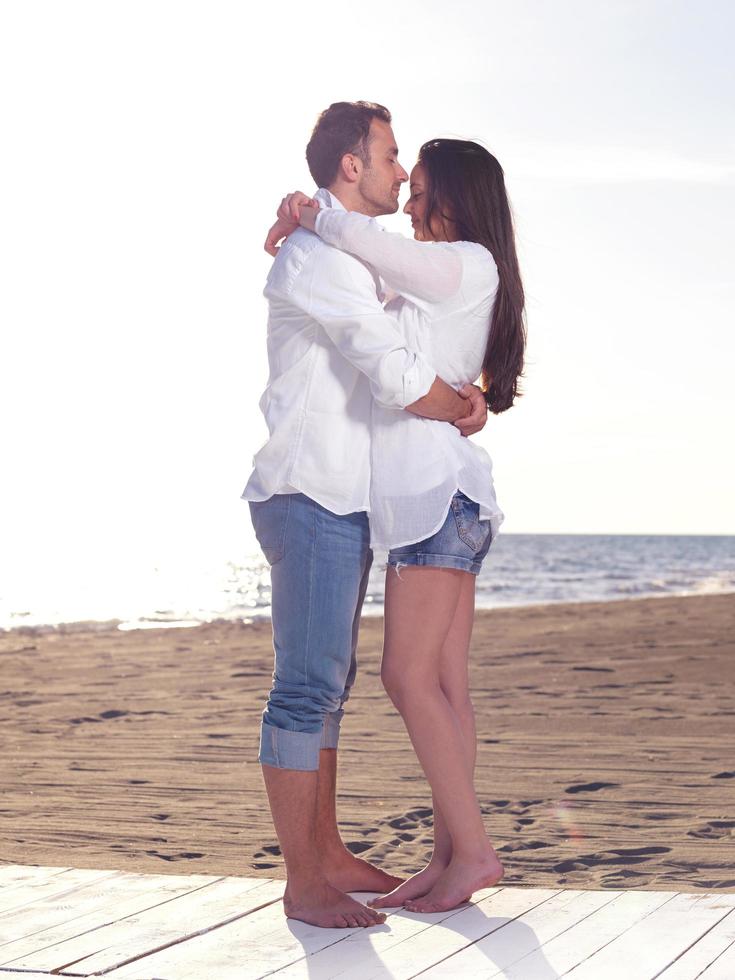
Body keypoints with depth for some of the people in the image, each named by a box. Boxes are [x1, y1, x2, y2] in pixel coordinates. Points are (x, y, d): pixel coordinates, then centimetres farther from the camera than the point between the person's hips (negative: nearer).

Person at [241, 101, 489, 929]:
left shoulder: (347, 259, 20)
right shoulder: (319, 256, -13)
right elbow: (399, 378, -22)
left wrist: (457, 394, 5)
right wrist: (460, 409, -2)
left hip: (343, 504, 10)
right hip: (308, 497, -10)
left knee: (325, 685, 12)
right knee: (307, 687, -9)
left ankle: (328, 855, 19)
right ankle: (303, 883, -6)